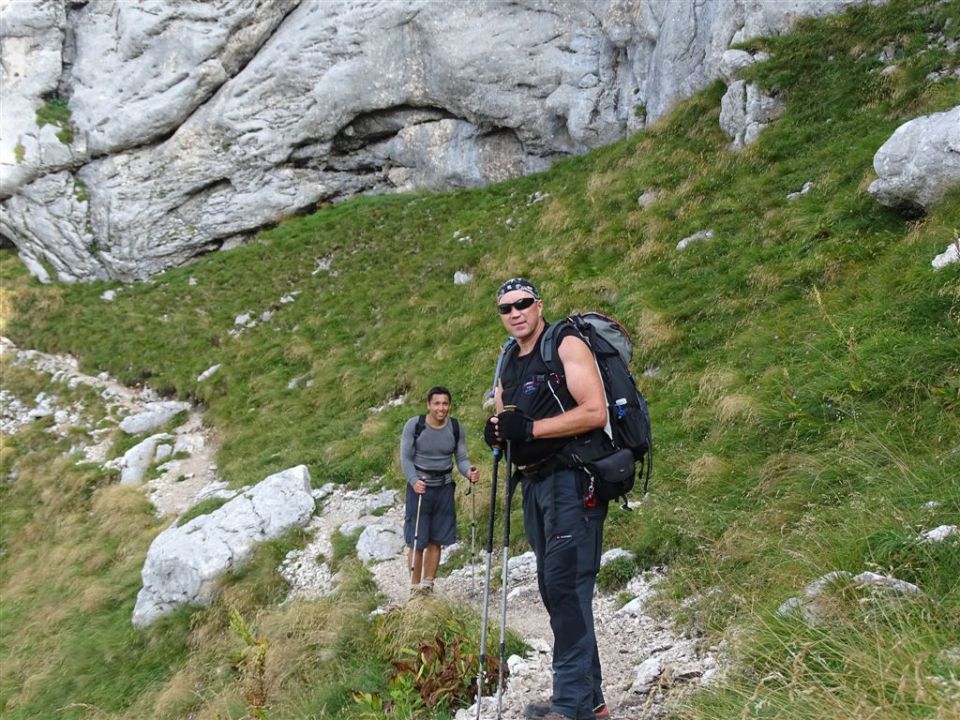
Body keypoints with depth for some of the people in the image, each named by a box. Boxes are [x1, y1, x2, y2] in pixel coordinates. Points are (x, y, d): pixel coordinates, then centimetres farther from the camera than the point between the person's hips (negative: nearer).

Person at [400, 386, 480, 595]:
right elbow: (406, 458, -7)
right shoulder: (414, 425, -9)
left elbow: (461, 458, 2)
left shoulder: (455, 427, -1)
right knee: (416, 541, -5)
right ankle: (415, 586, 5)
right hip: (419, 486, -3)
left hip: (444, 487, 3)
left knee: (436, 540, 6)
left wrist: (469, 472, -21)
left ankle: (428, 585, 17)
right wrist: (414, 481, -23)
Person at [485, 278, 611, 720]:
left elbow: (594, 413, -17)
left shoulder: (566, 344, -7)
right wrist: (497, 432, -3)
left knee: (565, 585, -13)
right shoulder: (508, 365, 17)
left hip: (572, 481, -8)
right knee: (554, 589, 11)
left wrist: (528, 428, -21)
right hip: (534, 484, 9)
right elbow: (507, 422, 22)